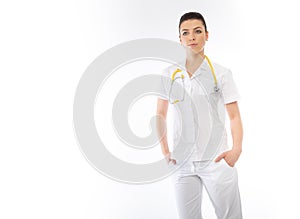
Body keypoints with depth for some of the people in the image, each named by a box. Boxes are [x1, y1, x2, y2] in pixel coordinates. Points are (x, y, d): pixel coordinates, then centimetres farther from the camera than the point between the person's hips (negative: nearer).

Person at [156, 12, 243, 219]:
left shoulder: (222, 73, -4)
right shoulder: (169, 74, 3)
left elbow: (234, 116, -4)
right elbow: (161, 114, 10)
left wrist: (237, 148, -20)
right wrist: (165, 151, 3)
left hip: (216, 161, -2)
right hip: (182, 163, 2)